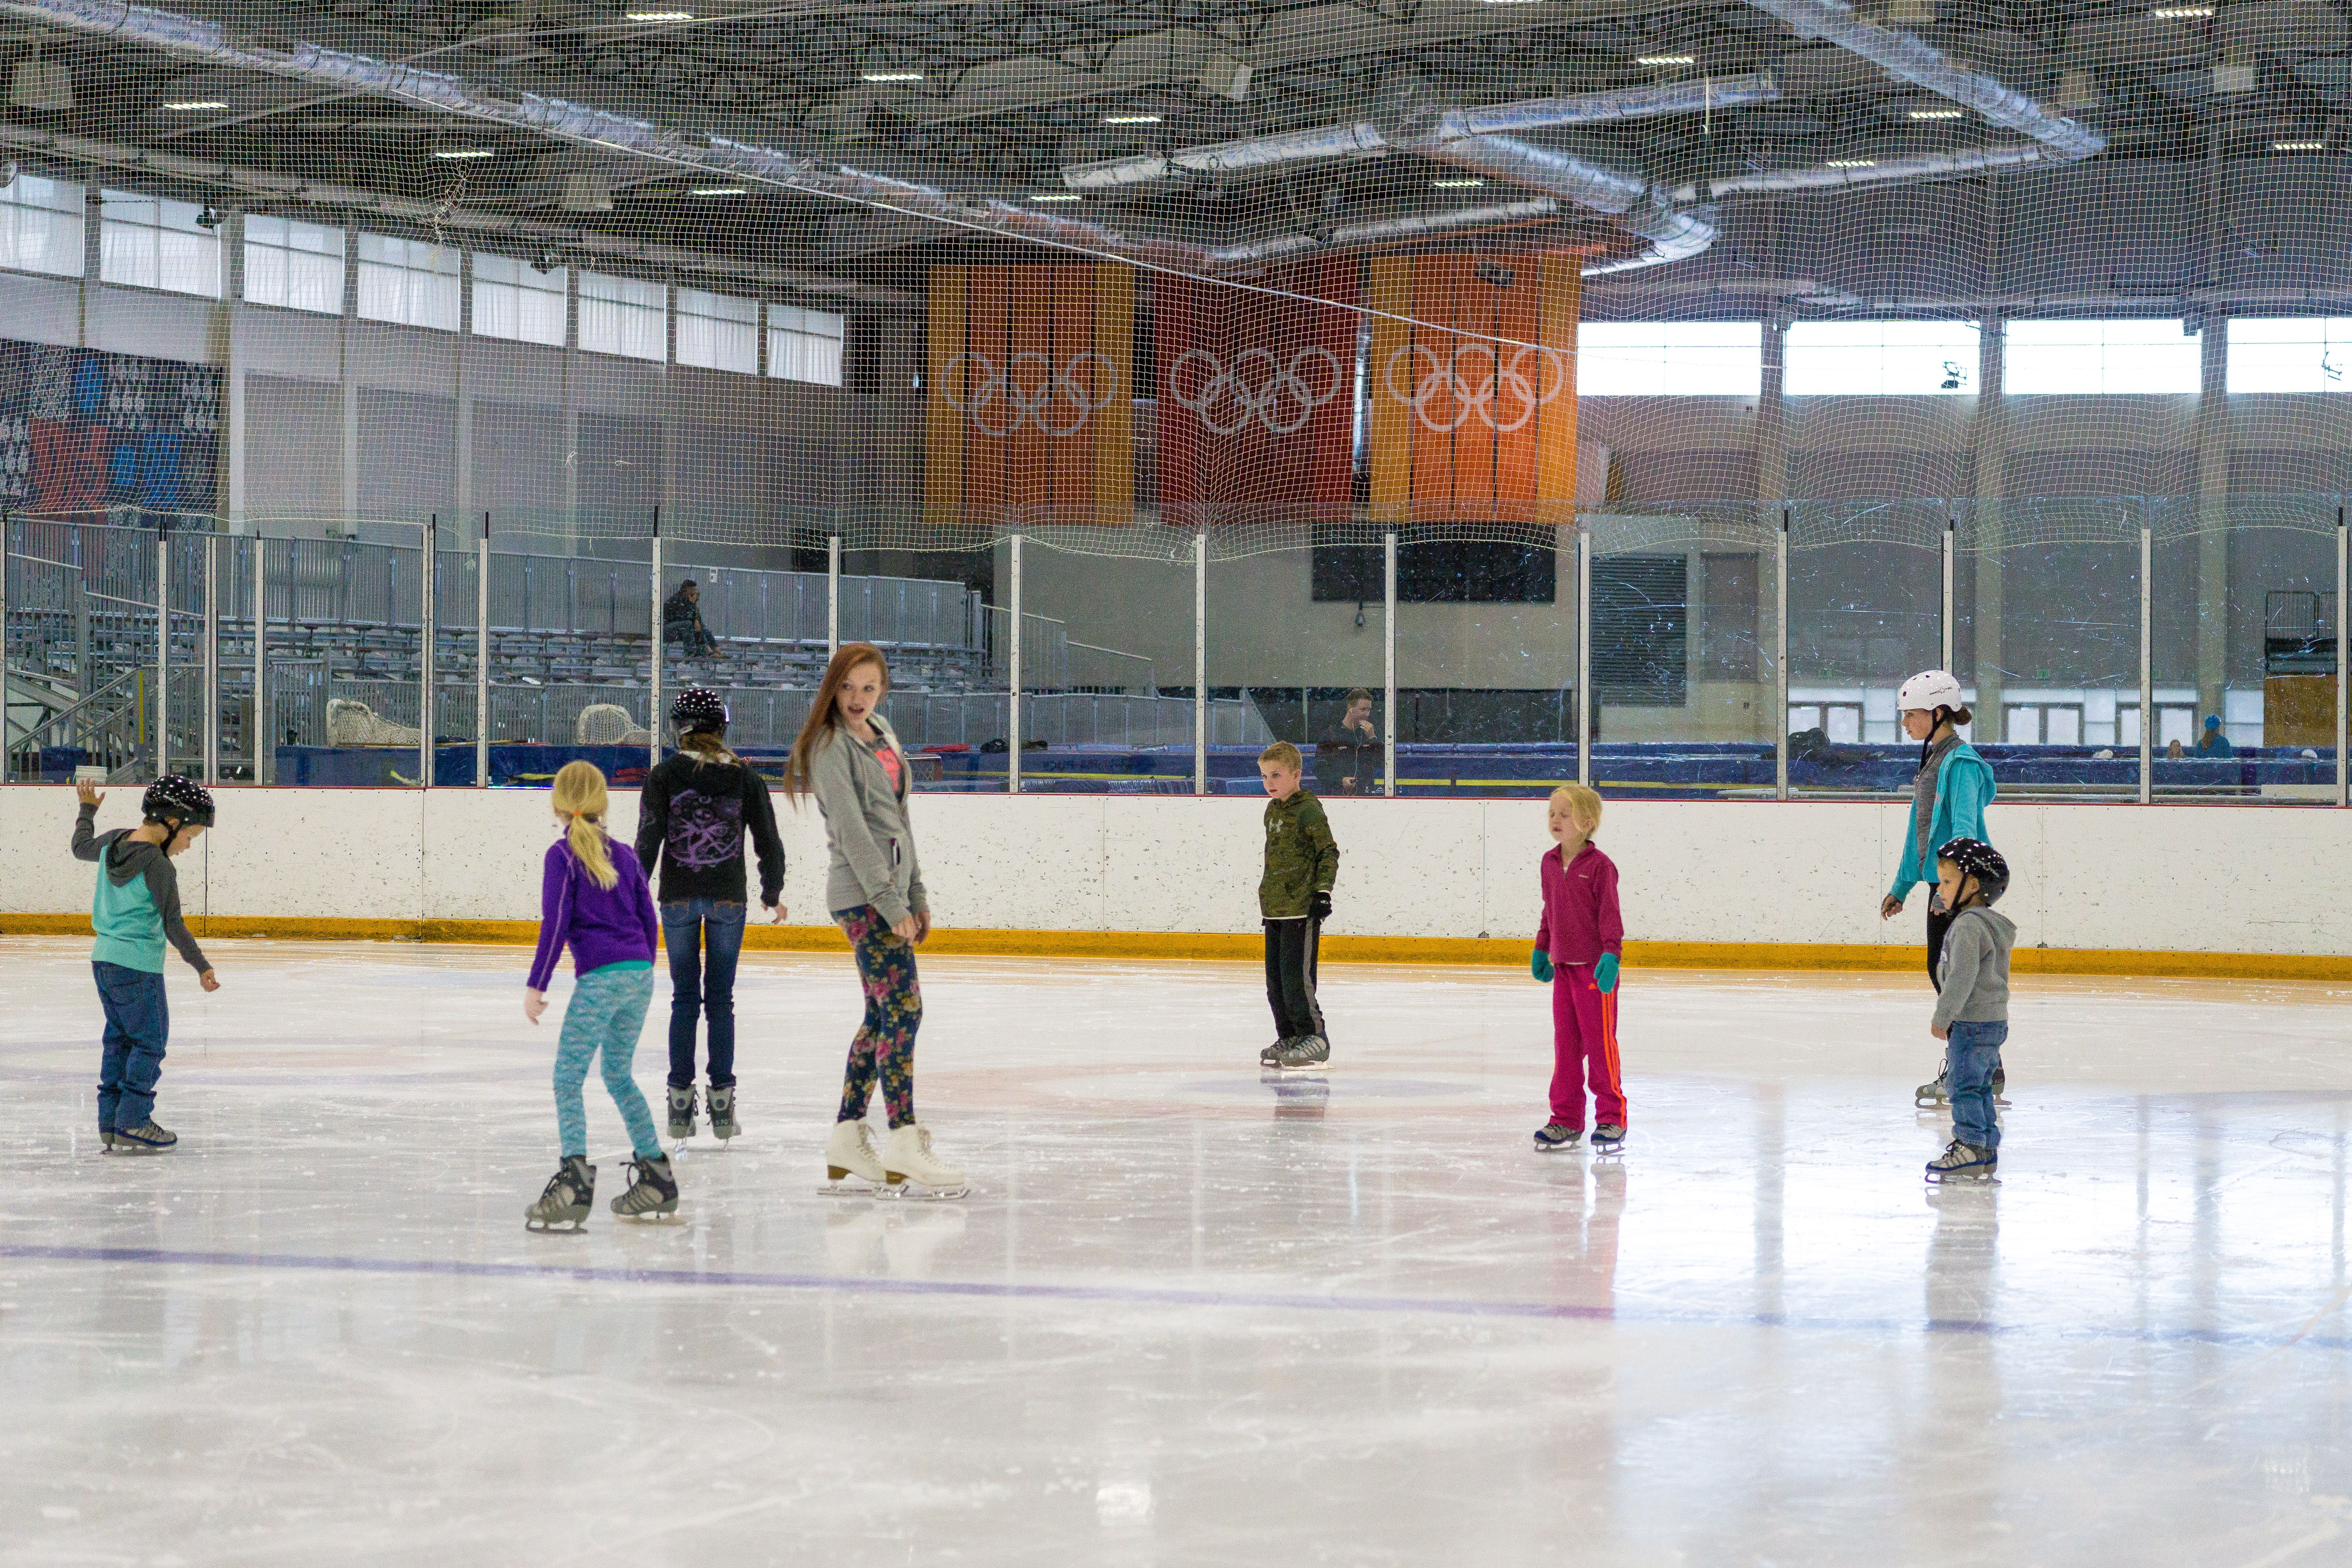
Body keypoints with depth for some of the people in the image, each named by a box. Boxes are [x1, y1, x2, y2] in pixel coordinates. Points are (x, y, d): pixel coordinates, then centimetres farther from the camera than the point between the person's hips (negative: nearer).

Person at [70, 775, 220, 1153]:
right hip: (138, 966, -9)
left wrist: (87, 810, 44)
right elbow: (173, 926, -15)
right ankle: (132, 1124, -3)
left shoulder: (113, 842, 4)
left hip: (103, 959, 9)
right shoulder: (158, 867, -19)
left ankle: (111, 1122, 15)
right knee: (150, 1041, -1)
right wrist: (201, 966, -6)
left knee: (120, 1039, 15)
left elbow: (82, 846, 27)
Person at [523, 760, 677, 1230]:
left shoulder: (563, 855, -3)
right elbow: (647, 917, 17)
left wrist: (536, 985, -5)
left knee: (568, 1080, -5)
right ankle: (657, 1175, 22)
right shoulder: (624, 854, 14)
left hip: (600, 977, -7)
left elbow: (556, 924, -9)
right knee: (618, 1074, 21)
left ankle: (575, 1177, -21)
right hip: (639, 972, 7)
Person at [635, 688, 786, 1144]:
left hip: (678, 897, -1)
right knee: (721, 998, 6)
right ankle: (722, 1102, 5)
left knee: (684, 998, 6)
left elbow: (648, 840, -8)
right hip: (728, 899, 1)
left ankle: (681, 1105, 6)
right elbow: (769, 841, 4)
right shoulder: (744, 776, 1)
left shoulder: (664, 775, -4)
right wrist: (772, 893, 18)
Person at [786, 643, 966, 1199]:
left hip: (891, 890, 9)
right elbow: (853, 831, -17)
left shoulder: (882, 734, 15)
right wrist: (891, 903, -19)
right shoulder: (831, 747, -11)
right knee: (903, 1009, -14)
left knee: (883, 1016, 10)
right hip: (863, 895, -9)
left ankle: (847, 1141, 15)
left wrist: (917, 893, 19)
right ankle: (904, 1147, -14)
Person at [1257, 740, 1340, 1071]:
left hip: (1303, 908, -9)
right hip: (1276, 908, 9)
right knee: (1275, 977, 10)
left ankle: (1314, 1036, -6)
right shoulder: (1272, 811, 16)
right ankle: (1289, 1037, 19)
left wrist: (1323, 890, -17)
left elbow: (1329, 852, -11)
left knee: (1296, 974, -12)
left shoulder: (1309, 810, -11)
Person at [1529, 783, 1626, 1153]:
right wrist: (1542, 949, 21)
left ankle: (1612, 1118, 7)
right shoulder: (1549, 863, 8)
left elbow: (1610, 914, -14)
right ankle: (1566, 1120, 15)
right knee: (1565, 1044, 9)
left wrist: (1611, 954, -22)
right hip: (1563, 966, 7)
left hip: (1595, 968, -7)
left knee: (1600, 1042, -2)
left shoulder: (1599, 865, -13)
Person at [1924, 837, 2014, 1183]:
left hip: (1973, 1024, -10)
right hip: (1993, 1021, 10)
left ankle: (1972, 1148, -7)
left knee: (1964, 1085, -6)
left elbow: (1963, 976, -25)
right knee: (1979, 1087, 16)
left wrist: (1943, 1016, -20)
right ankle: (1986, 1150, 21)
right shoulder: (1991, 923, 16)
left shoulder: (1969, 926, -18)